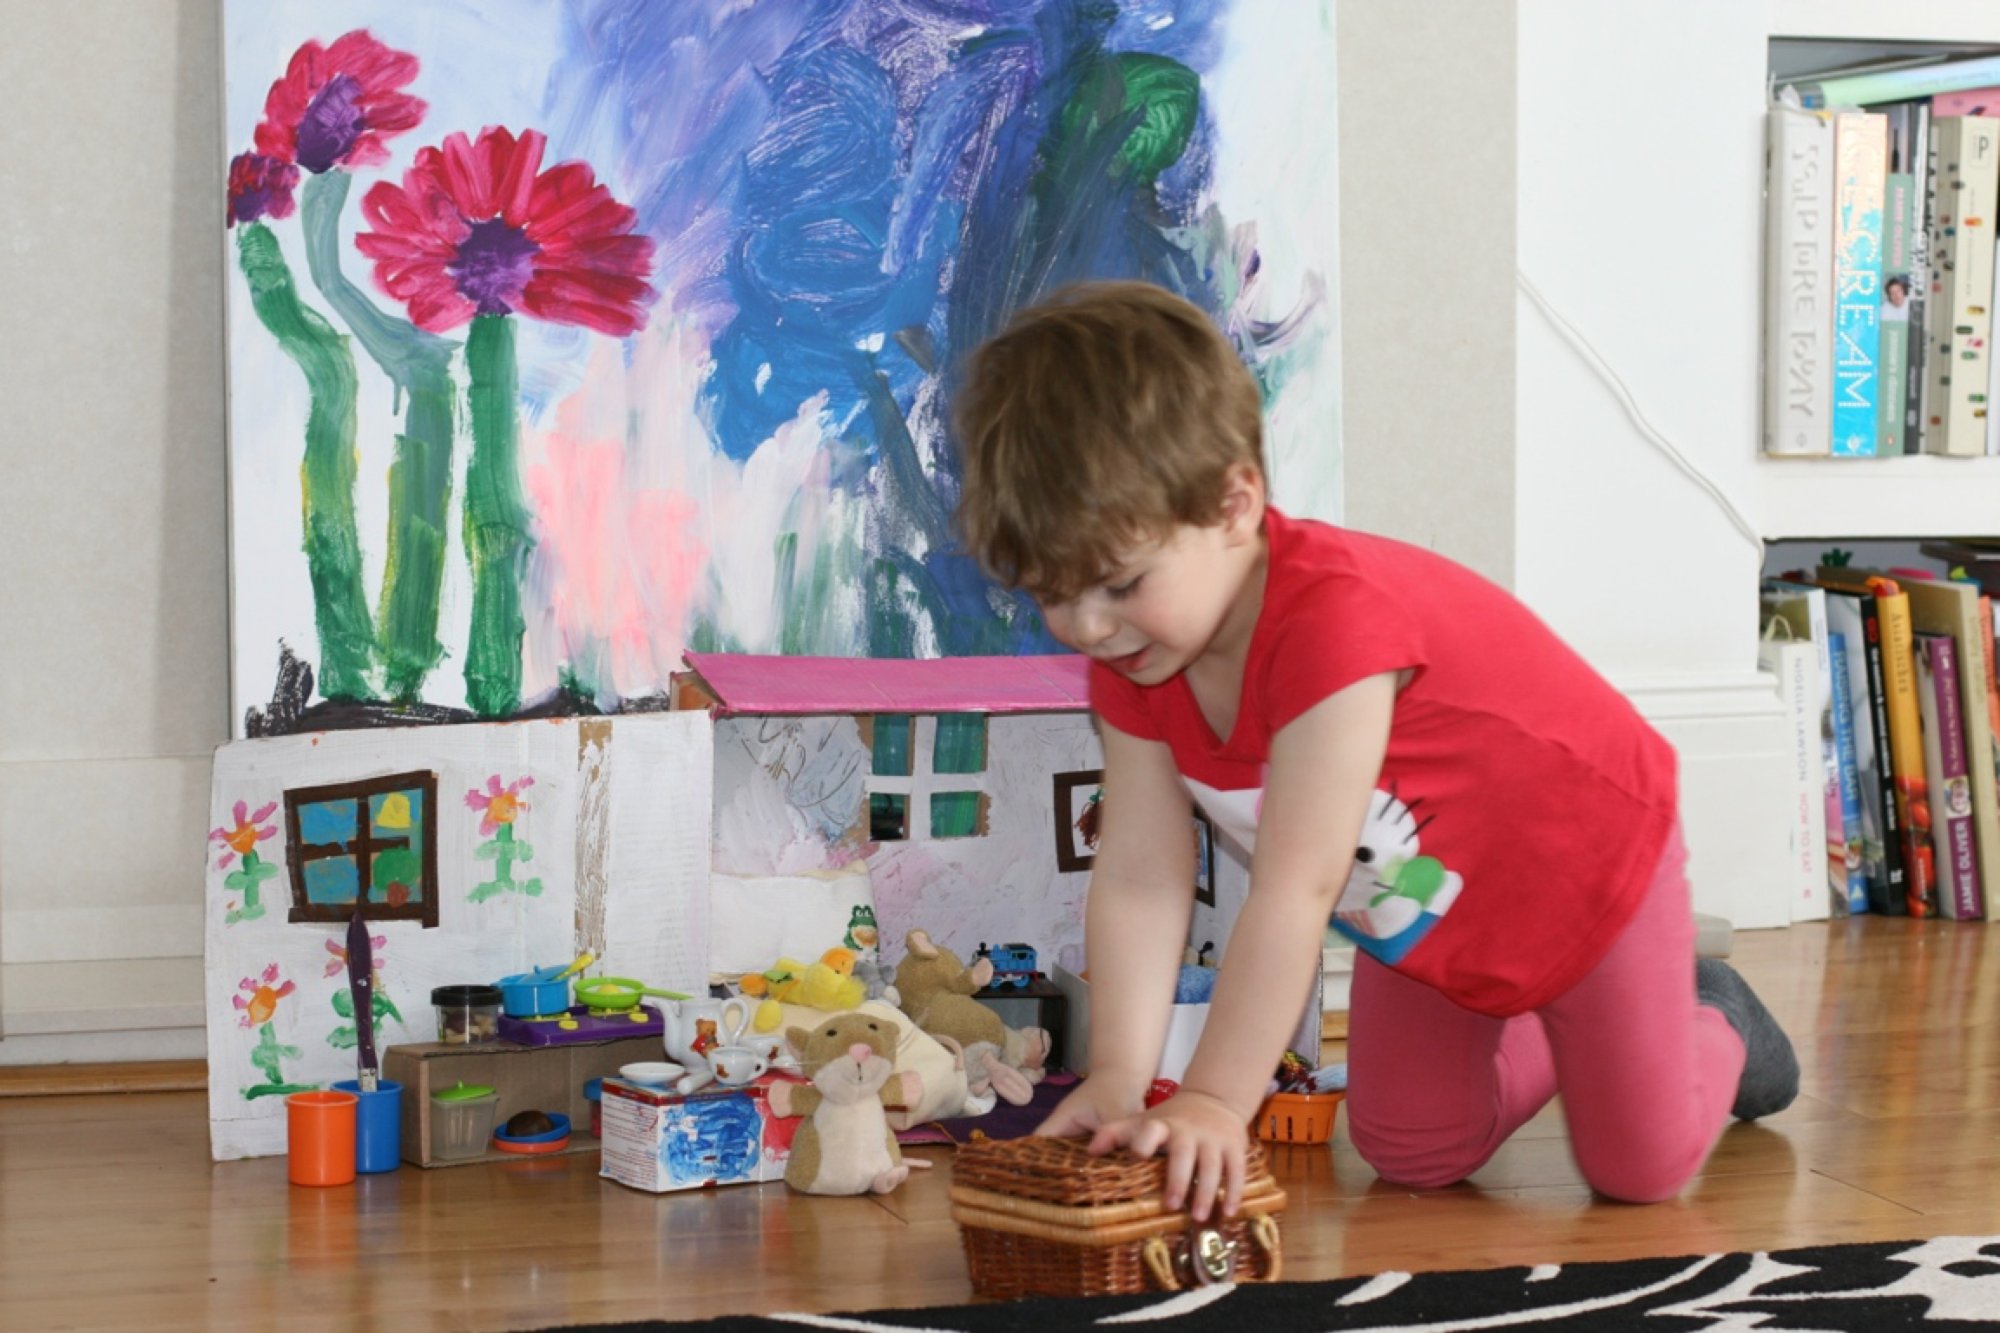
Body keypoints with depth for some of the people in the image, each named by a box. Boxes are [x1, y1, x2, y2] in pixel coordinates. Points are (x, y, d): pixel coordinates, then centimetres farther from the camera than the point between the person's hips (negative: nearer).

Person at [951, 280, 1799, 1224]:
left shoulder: (1334, 614, -43)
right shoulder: (1131, 655, -17)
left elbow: (1295, 891, -43)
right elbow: (1137, 878, -19)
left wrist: (1215, 1102, -42)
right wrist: (1120, 1079, -28)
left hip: (1587, 853, -7)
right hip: (1420, 904, 7)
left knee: (1641, 1166, -1)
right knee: (1413, 1155, 8)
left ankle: (1713, 1027, 31)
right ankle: (1543, 1037, 35)